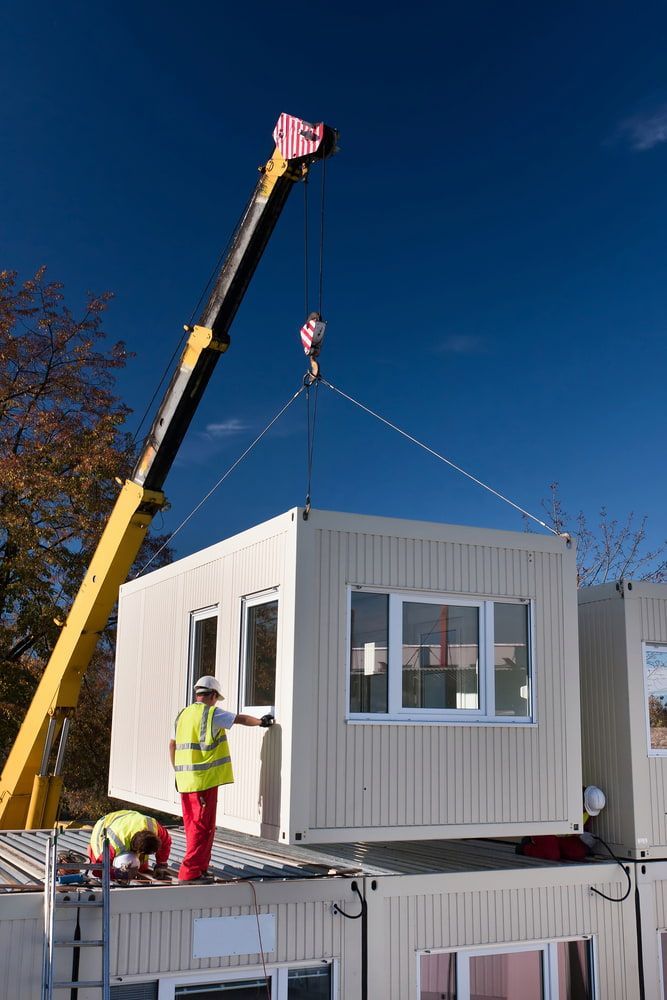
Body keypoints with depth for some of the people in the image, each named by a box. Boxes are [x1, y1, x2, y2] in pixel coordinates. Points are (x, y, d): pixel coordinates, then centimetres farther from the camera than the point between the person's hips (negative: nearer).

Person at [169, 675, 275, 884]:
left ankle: (199, 868, 21)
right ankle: (190, 872, -5)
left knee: (193, 826, 14)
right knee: (203, 827, -4)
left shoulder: (182, 715, 11)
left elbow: (173, 745, 14)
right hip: (204, 780, -8)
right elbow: (240, 719, 1)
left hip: (185, 780, 8)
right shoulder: (212, 714, -9)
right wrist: (262, 721, 18)